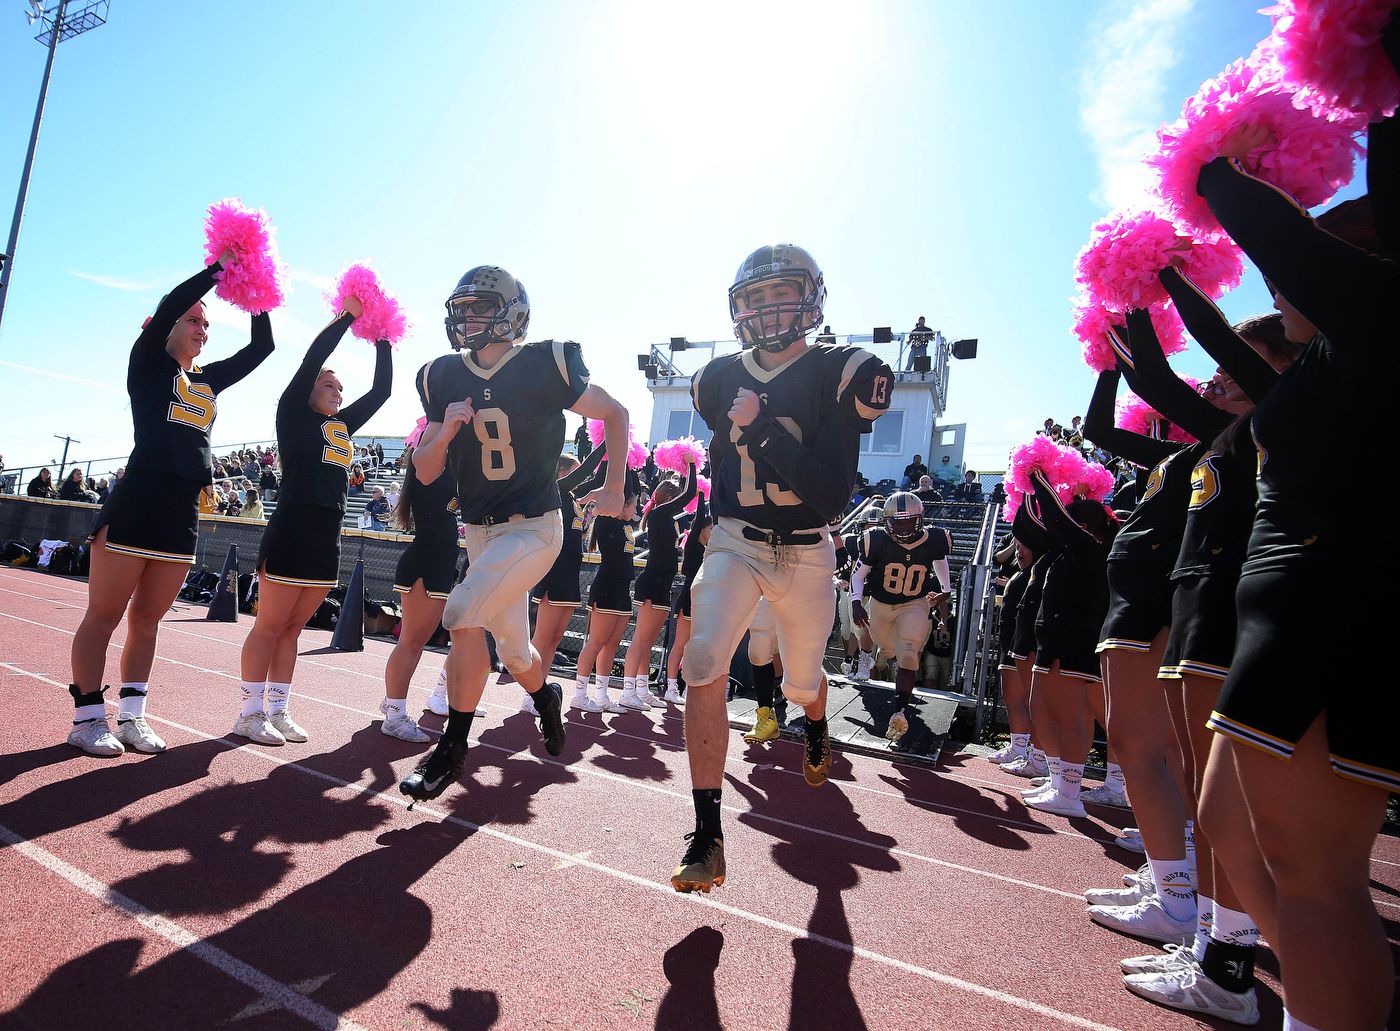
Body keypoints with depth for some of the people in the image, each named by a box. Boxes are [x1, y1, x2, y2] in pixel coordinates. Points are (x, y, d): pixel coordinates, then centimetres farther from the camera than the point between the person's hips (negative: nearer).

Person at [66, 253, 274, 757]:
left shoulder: (209, 381, 19)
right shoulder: (147, 365, 4)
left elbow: (261, 347, 22)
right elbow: (168, 306, -10)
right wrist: (220, 265, -2)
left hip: (183, 513, 6)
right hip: (137, 503, -6)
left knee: (146, 618, 11)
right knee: (104, 615, 1)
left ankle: (132, 715, 17)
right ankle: (87, 719, 9)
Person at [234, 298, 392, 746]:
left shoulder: (342, 426, 18)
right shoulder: (293, 415, 1)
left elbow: (382, 390, 20)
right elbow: (312, 359, -8)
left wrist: (382, 338, 17)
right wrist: (347, 315, -2)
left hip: (327, 538, 7)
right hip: (291, 532, -6)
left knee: (291, 628, 12)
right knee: (269, 626, 0)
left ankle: (277, 711, 18)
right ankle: (250, 712, 9)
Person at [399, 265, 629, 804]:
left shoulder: (545, 365, -11)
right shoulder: (444, 379, 2)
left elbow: (615, 414, 2)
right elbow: (425, 473, 4)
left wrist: (615, 488, 1)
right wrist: (444, 432, -15)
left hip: (534, 529, -5)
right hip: (479, 532, 5)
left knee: (463, 615, -21)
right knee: (514, 650, 14)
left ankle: (452, 747, -4)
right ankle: (547, 698, 48)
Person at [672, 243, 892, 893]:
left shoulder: (840, 376, -12)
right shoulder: (721, 379, 2)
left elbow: (833, 496, -20)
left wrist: (761, 427, -25)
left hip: (805, 553, -1)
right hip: (734, 545, 2)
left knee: (802, 682, 16)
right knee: (704, 667, -20)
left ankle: (816, 727, 57)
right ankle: (706, 838, -10)